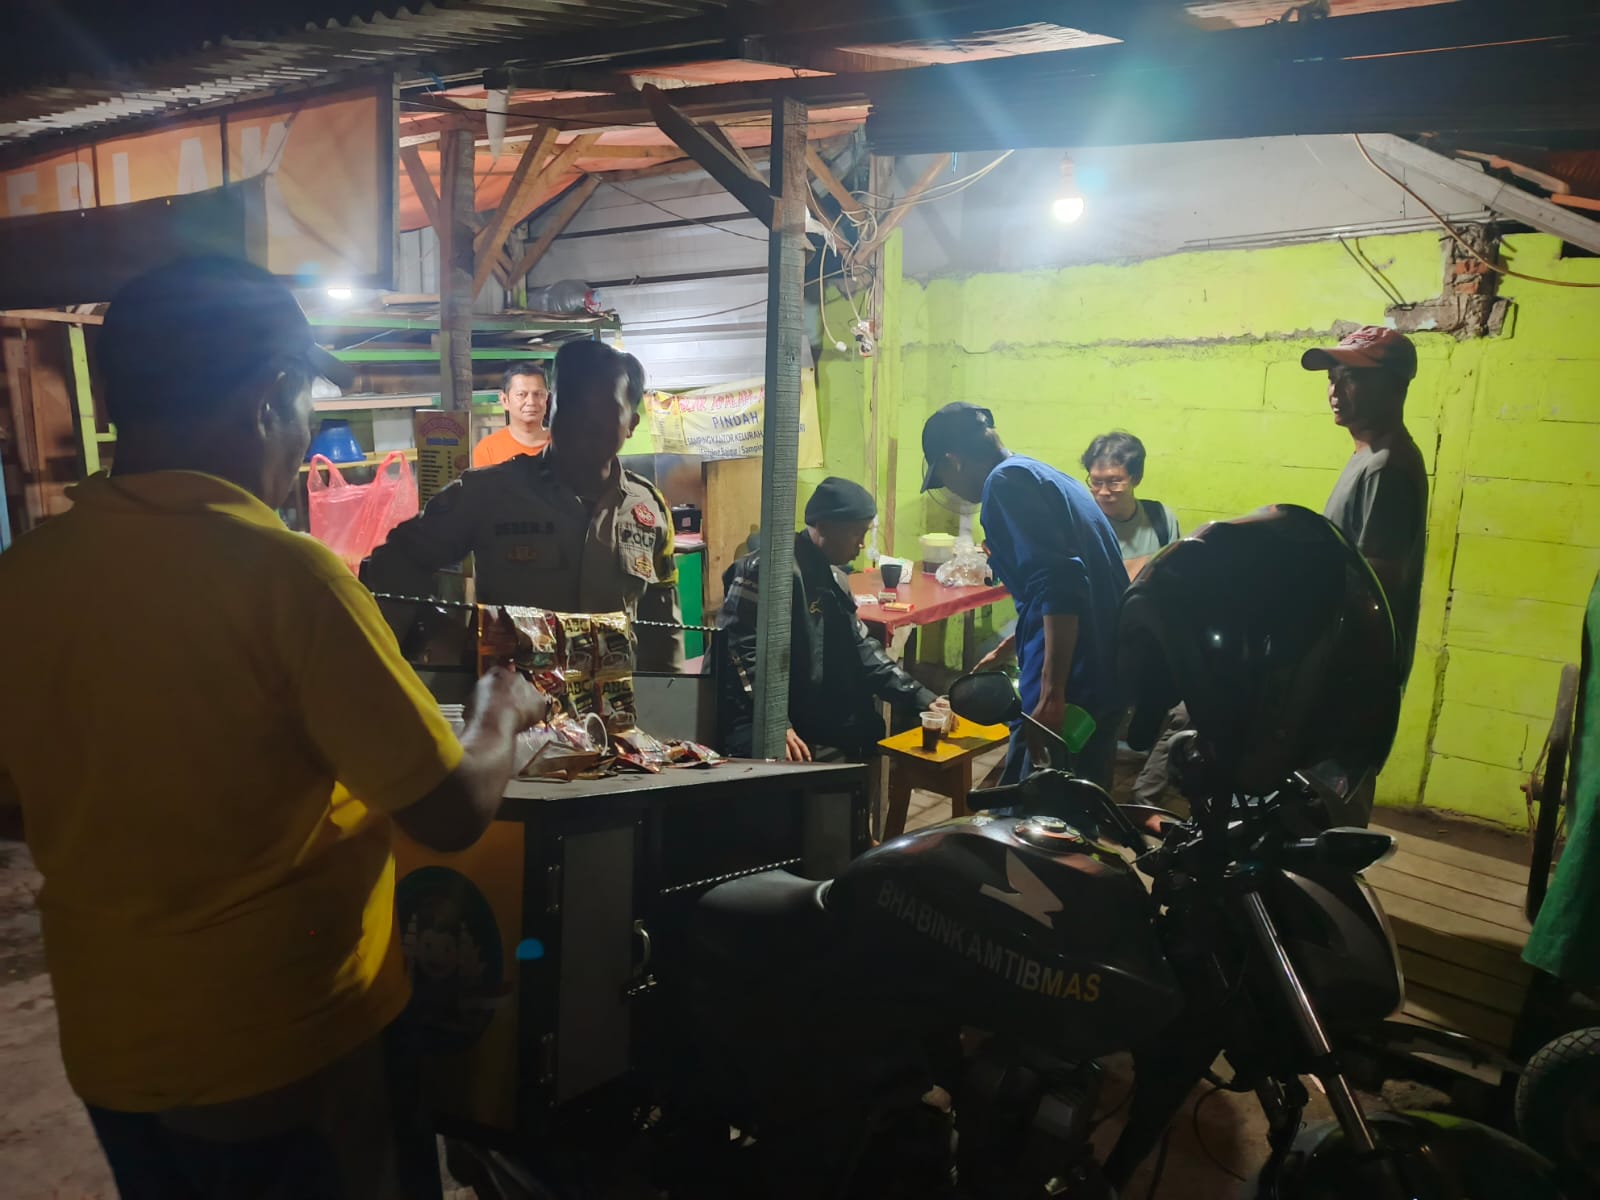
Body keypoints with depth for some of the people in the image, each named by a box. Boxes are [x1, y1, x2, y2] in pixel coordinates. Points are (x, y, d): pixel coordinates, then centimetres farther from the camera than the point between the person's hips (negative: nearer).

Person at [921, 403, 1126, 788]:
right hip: (1102, 674, 10)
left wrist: (1051, 695, -26)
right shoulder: (1045, 476, 19)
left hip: (1072, 682, -10)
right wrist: (1006, 650, 42)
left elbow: (1061, 585, -24)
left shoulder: (1006, 482, -10)